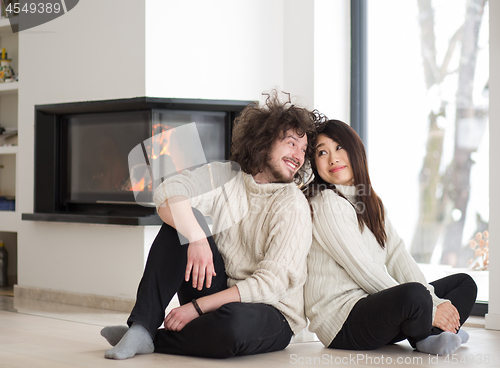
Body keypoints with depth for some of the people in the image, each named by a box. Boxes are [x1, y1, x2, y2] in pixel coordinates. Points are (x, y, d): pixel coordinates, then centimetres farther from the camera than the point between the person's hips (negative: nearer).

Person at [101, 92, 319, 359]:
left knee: (235, 323, -40)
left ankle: (155, 339, -14)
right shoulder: (226, 175, 1)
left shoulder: (292, 207, -12)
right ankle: (142, 327, -22)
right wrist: (196, 238, -33)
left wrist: (197, 307, -22)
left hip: (271, 314, -4)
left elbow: (269, 284, -19)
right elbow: (167, 192, -16)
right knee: (184, 219, -14)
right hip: (221, 294, 4)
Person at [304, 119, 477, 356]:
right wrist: (428, 309, -17)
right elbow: (363, 271, -16)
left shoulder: (370, 202, 17)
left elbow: (398, 256, 8)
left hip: (373, 305, 9)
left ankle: (428, 338, -17)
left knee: (464, 283, 9)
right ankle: (423, 336, -3)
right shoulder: (326, 205, -10)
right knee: (414, 293, -36)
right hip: (341, 319, -9)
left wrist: (434, 301, -8)